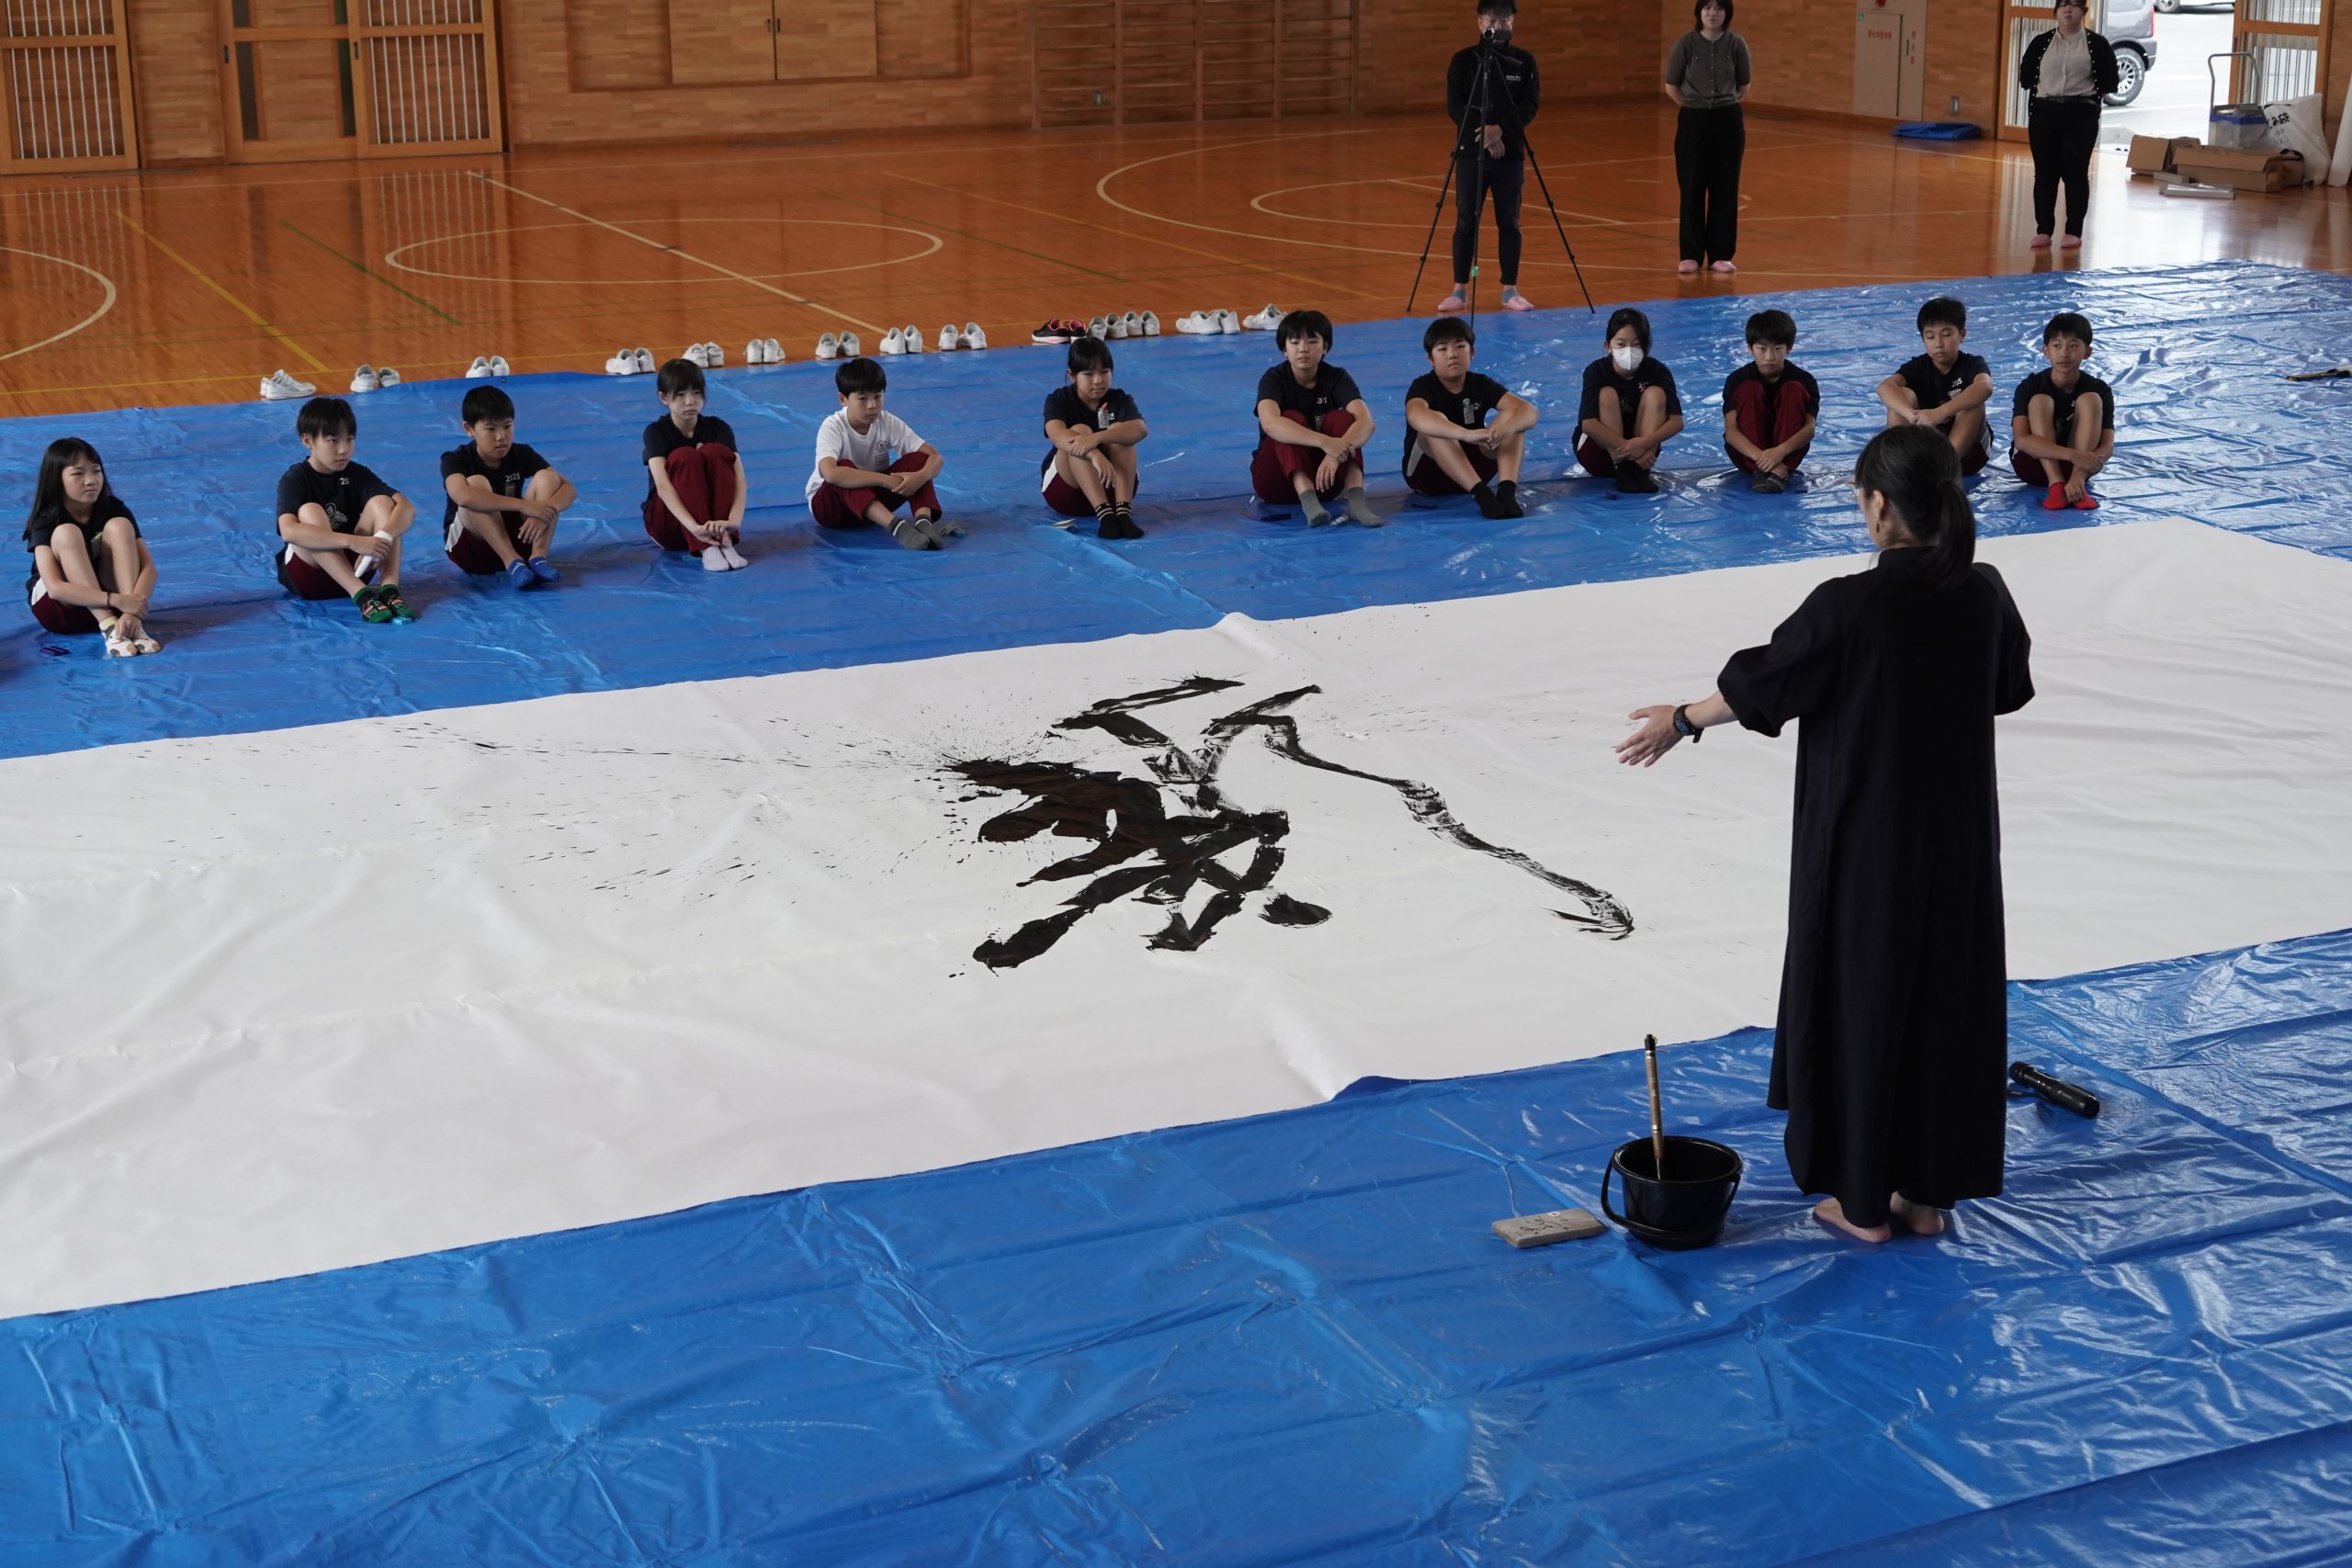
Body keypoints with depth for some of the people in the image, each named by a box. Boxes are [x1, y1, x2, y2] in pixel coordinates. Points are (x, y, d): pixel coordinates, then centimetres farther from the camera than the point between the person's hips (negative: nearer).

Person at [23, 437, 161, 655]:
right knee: (66, 533, -28)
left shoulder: (114, 509, -9)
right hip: (59, 609, -2)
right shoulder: (46, 522, -18)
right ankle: (109, 627, -39)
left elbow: (148, 567, -17)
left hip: (106, 603, 3)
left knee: (118, 526, -21)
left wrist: (132, 611, -37)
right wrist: (116, 600, -43)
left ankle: (134, 626, -36)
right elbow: (55, 587, -32)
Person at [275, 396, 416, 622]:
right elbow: (288, 531, -33)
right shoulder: (294, 480, -13)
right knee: (309, 511, -29)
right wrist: (354, 541, -42)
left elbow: (407, 508, -15)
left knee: (381, 502, -15)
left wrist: (383, 538, -37)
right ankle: (361, 594, -40)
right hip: (306, 575, -3)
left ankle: (389, 587, -33)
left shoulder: (358, 475, -2)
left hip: (352, 566, 3)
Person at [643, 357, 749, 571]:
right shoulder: (656, 432, -11)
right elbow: (662, 486, -27)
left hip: (716, 520, 2)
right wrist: (693, 527, -44)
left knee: (715, 452, -23)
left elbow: (740, 479, -19)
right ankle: (705, 548, -39)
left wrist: (734, 520, -40)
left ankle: (725, 541, -32)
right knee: (685, 457, -27)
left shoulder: (718, 428, -5)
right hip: (668, 522, -2)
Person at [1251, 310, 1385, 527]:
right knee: (1292, 419, -27)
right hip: (1275, 480, -2)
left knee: (1341, 418, -21)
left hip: (1324, 475, 2)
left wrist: (1336, 454, -44)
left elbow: (1366, 421, -24)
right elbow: (1270, 424, -35)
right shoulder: (1274, 379, -13)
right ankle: (1308, 501, -46)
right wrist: (1324, 442, -48)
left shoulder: (1336, 378, -6)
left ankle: (1356, 498, -39)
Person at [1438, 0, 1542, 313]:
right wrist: (1482, 130, -17)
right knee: (1465, 221, -1)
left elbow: (1530, 105, -4)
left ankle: (1510, 290, 11)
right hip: (1470, 152, -1)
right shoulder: (1463, 60, 2)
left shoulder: (1524, 61, 5)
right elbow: (1454, 106, -4)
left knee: (1509, 222, 4)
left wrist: (1500, 129, -19)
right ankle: (1460, 291, 5)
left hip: (1510, 154, 1)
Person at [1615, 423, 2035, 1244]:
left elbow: (1762, 683, -9)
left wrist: (1681, 722, 8)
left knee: (1861, 997, 9)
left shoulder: (1848, 606, -22)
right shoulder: (1984, 592, -5)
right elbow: (2010, 685, 13)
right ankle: (1929, 1191, 27)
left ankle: (1865, 1200, 19)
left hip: (1865, 841, -5)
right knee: (1948, 994, 16)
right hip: (1958, 837, 5)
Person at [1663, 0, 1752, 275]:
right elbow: (1671, 87, 2)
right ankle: (1691, 255, 8)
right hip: (1693, 121, -1)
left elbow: (1743, 87, 9)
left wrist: (1723, 103, 11)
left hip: (1728, 121, 1)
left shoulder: (1736, 44, -3)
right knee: (1692, 188, 1)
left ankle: (1720, 254, 12)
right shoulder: (1686, 44, -7)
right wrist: (1696, 105, 7)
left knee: (1725, 189, 4)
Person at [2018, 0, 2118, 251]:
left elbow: (2110, 82, 3)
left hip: (2081, 117, -2)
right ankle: (2043, 230, 11)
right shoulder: (2041, 42, 5)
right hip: (2044, 114, 2)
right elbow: (2025, 76, 10)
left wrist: (2088, 95, 4)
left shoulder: (2097, 44, 0)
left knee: (2075, 174, 0)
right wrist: (2047, 91, 8)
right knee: (2044, 173, 4)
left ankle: (2074, 232, 6)